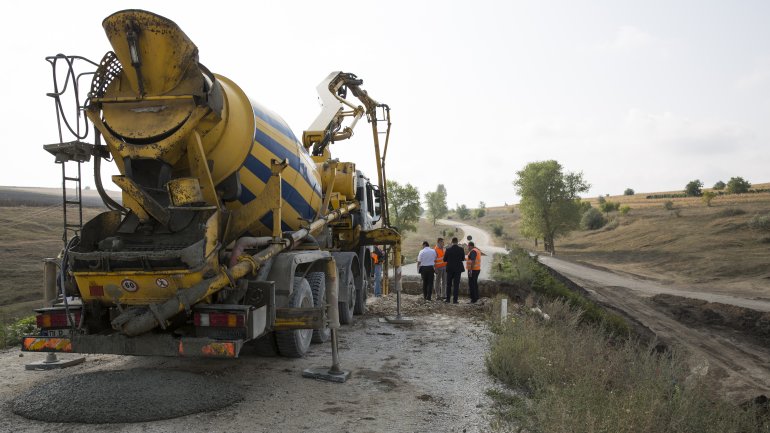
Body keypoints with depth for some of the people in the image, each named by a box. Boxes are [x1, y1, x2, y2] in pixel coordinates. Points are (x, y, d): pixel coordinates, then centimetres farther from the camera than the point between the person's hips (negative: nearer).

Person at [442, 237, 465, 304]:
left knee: (448, 284, 11)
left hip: (450, 269, 0)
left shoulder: (448, 250, -8)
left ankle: (448, 299, 11)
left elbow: (444, 260, -3)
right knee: (456, 285, 3)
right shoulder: (461, 249, -6)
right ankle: (455, 300, 1)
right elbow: (463, 259, 3)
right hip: (458, 269, 0)